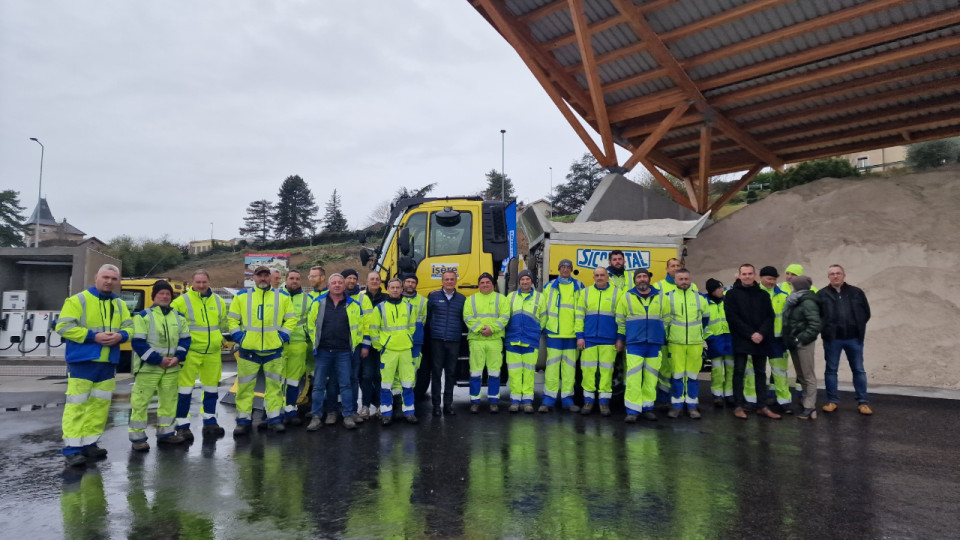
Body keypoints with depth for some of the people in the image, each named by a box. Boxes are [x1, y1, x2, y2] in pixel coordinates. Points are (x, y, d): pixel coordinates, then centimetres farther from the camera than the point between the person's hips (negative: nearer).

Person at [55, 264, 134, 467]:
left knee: (100, 405, 10)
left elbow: (130, 327, 10)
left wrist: (120, 335, -13)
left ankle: (89, 443, 20)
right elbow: (63, 326, -11)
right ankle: (71, 448, 1)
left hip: (108, 364, 6)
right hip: (82, 362, -6)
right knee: (77, 405, -4)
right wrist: (93, 336, -20)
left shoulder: (120, 304, 13)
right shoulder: (78, 299, -4)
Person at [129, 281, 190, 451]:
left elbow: (185, 339, 10)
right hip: (148, 366, -5)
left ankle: (165, 433, 24)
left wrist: (178, 357, -9)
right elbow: (137, 342, -12)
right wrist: (158, 359, -18)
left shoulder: (179, 317, 9)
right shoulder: (143, 316, -6)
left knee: (169, 400, 12)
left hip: (172, 368, 5)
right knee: (141, 402, -3)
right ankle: (137, 437, 7)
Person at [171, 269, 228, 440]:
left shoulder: (218, 301, 7)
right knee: (185, 388, -2)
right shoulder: (182, 301, -8)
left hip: (213, 353, 5)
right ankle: (182, 425, 9)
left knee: (211, 387, 12)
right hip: (190, 352, -4)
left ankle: (210, 422, 24)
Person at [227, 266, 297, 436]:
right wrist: (238, 336, -2)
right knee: (245, 386, 5)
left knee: (274, 385, 6)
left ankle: (274, 419, 17)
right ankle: (243, 420, 16)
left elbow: (291, 319, 7)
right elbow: (232, 319, 8)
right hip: (248, 350, 0)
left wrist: (283, 335, -3)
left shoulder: (282, 296, 4)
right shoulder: (242, 296, 4)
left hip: (274, 350, 0)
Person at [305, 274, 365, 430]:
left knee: (345, 384, 4)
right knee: (318, 385, 5)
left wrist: (355, 343, 5)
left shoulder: (353, 305, 2)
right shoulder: (318, 302, 2)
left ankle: (348, 416, 12)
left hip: (344, 352, 0)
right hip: (323, 351, 1)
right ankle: (316, 417, 14)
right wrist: (315, 341, 6)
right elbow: (310, 323, 9)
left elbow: (361, 325, 8)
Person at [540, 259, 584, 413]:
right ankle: (549, 399, 3)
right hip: (554, 332, -1)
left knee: (570, 366, 5)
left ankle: (567, 398, 14)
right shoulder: (550, 287, 9)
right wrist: (542, 327, 6)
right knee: (552, 365, -3)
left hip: (572, 333, 1)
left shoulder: (579, 286, 10)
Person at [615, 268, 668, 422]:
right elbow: (620, 320, 10)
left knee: (651, 378, 6)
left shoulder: (661, 297, 8)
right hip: (634, 344, -2)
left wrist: (666, 341, 13)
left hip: (655, 345, 2)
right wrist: (620, 338, 9)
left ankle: (647, 408, 17)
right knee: (633, 378, -8)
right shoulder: (626, 297, 4)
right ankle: (632, 410, -3)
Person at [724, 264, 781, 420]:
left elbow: (770, 316, 4)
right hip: (741, 340, -3)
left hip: (761, 340, 4)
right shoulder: (732, 294, 0)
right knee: (739, 372, 0)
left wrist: (762, 333, -13)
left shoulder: (763, 295, 11)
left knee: (761, 373, 9)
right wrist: (750, 334, -15)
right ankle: (739, 406, 6)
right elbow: (732, 318, -8)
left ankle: (762, 407, 16)